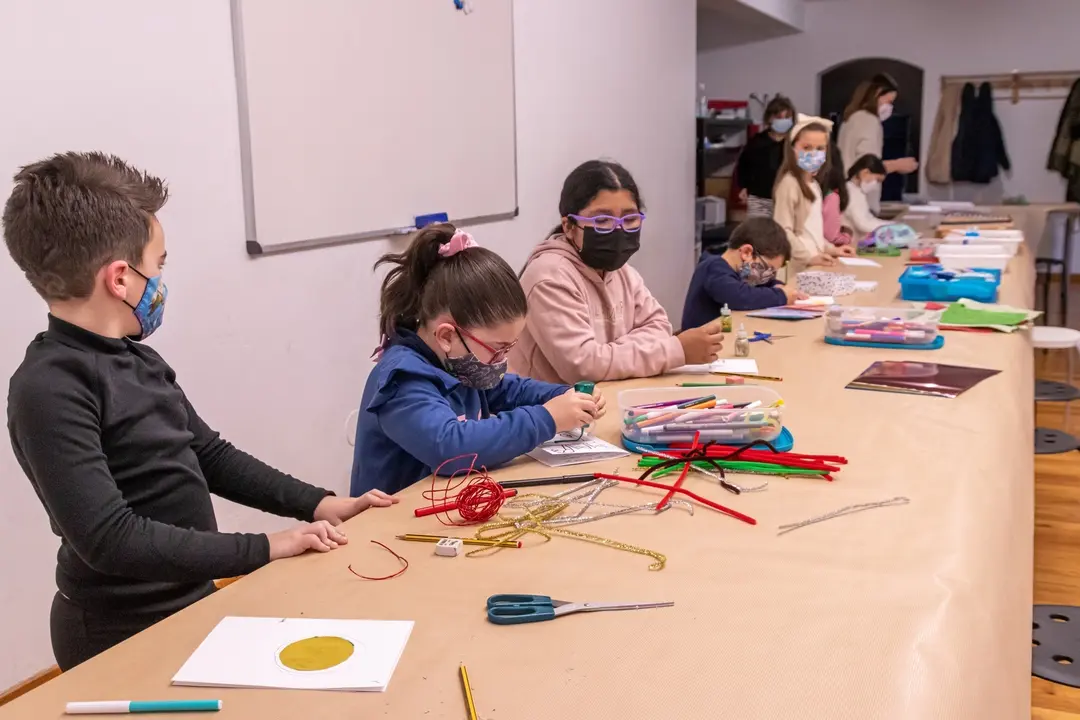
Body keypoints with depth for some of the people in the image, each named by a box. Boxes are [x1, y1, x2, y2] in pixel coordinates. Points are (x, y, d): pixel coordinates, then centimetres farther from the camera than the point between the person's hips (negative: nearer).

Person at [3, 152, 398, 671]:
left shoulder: (139, 361, 6)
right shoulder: (49, 388, -22)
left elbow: (210, 456, 13)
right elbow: (109, 538, -26)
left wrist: (317, 504, 5)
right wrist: (264, 548, -24)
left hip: (191, 601, 8)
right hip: (125, 636, -8)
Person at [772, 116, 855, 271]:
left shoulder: (813, 184, 15)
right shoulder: (789, 183, -13)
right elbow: (783, 231, -19)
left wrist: (830, 249, 13)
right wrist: (809, 256, -21)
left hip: (814, 262, 9)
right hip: (799, 265, -9)